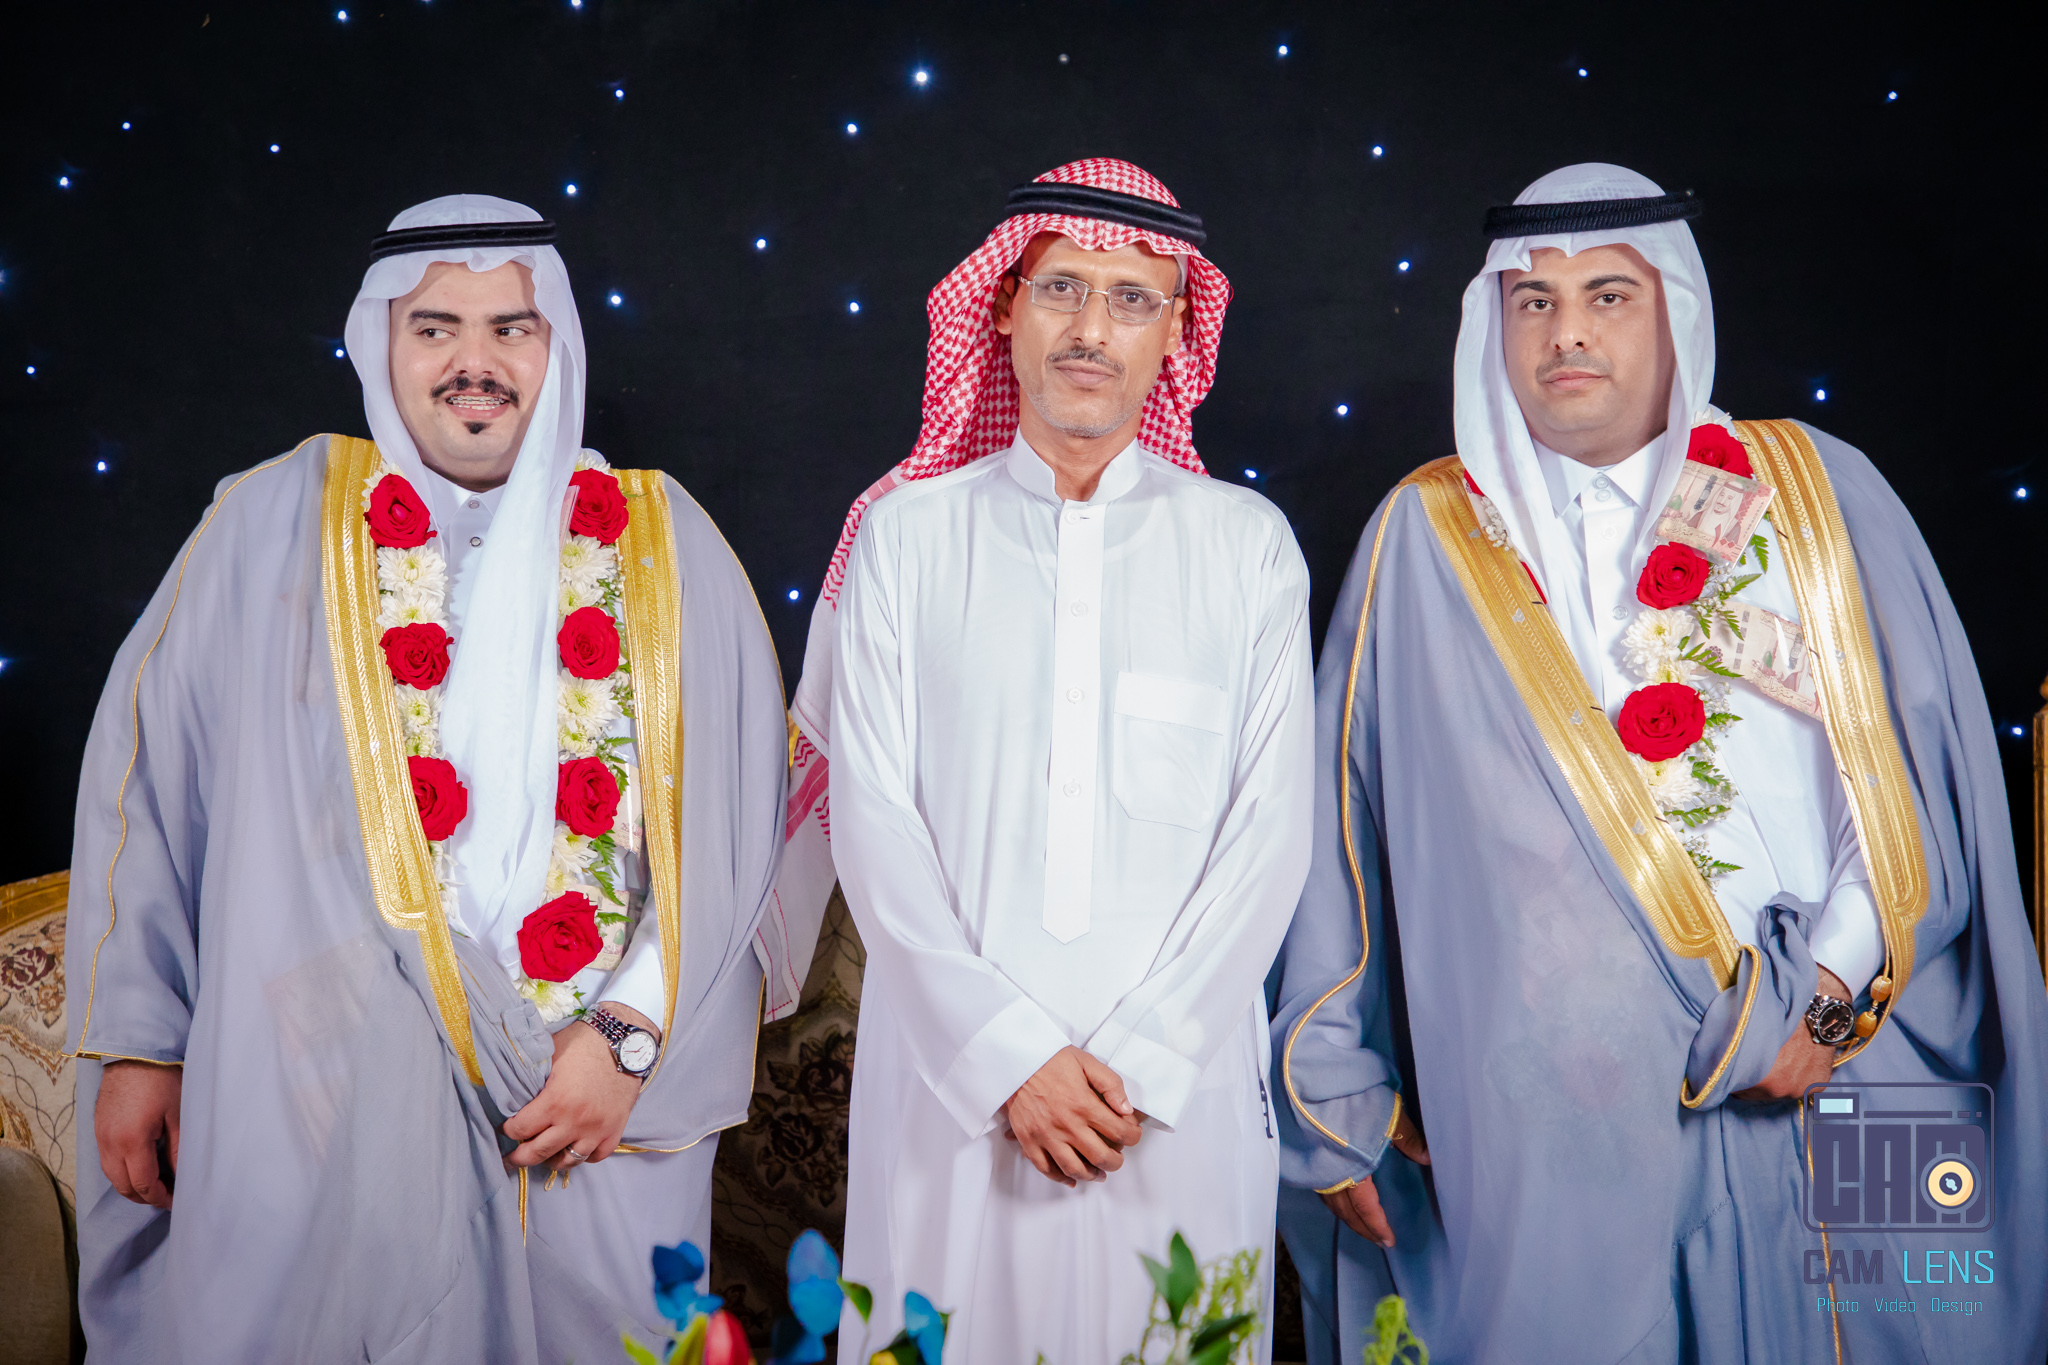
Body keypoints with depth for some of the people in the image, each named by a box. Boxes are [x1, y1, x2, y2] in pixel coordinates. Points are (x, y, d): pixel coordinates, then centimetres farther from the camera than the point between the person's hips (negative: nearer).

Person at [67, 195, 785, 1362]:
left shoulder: (661, 545, 4)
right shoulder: (279, 522, 3)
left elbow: (729, 828, 1)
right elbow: (147, 784, 6)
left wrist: (631, 1036, -8)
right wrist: (136, 1040, 4)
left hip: (601, 1107, 1)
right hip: (322, 1110, 0)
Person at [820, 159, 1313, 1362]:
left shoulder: (1247, 543, 5)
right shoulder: (909, 532, 4)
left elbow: (1271, 827, 0)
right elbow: (872, 816, -2)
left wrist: (1144, 1057, -9)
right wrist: (1007, 1053, -10)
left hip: (1181, 1083, 1)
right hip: (955, 1075, 0)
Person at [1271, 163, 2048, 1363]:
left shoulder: (1822, 491, 7)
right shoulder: (1429, 537, 5)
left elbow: (1928, 769, 4)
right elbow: (1348, 822, 6)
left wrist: (1832, 990, -8)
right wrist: (1335, 1104, 6)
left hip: (1848, 1089, 1)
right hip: (1553, 1125, -1)